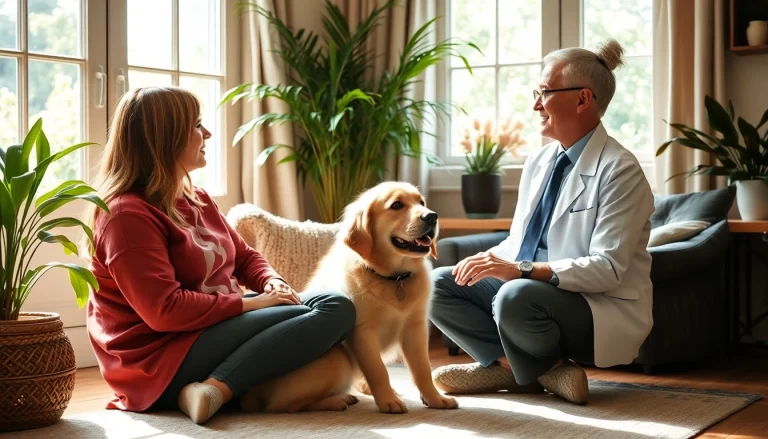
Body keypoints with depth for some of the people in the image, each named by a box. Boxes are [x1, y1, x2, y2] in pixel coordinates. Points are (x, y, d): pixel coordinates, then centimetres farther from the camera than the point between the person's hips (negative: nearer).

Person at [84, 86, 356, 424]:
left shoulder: (196, 200, 13)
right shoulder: (127, 215, -17)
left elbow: (244, 257, 20)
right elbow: (165, 311, -25)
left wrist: (272, 283, -3)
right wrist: (250, 303, -19)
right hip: (165, 362, -10)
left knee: (336, 305, -2)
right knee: (318, 319, -20)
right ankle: (217, 390, -31)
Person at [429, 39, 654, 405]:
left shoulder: (619, 170, -14)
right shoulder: (538, 162, 10)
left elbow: (607, 268, -22)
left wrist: (522, 270, -29)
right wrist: (489, 262, -6)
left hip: (601, 307, -8)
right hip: (531, 291, 8)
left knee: (516, 297, -36)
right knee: (439, 283, -4)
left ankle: (513, 365, -6)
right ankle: (517, 364, -10)